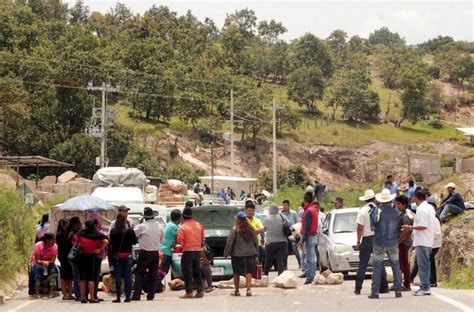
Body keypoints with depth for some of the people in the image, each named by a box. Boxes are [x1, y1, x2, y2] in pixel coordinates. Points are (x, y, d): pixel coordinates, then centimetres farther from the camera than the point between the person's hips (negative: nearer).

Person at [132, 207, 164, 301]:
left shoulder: (143, 226, -15)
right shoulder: (159, 227, 2)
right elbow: (161, 240, 13)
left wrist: (139, 223, 2)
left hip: (144, 253, -5)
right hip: (155, 253, 5)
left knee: (139, 274, 1)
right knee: (153, 275, 10)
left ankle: (136, 295, -5)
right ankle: (151, 295, 10)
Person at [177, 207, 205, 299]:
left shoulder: (183, 227, -12)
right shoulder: (198, 225, 7)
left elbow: (179, 240, -15)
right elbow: (202, 238, 14)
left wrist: (183, 244, 6)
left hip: (188, 252, -6)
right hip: (197, 250, 6)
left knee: (187, 272, -2)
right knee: (197, 272, 14)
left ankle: (189, 292, -5)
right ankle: (200, 291, 12)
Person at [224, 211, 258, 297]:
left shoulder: (235, 230, -10)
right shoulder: (251, 229, 5)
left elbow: (229, 242, -9)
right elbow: (256, 242, 9)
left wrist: (226, 253, 0)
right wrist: (256, 253, 15)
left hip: (237, 254, -3)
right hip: (250, 254, 3)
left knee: (236, 273, 10)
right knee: (248, 272, 3)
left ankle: (236, 291, 18)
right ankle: (248, 289, -10)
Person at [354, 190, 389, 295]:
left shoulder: (362, 211, -9)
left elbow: (360, 228, -11)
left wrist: (358, 241, -4)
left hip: (367, 240, -2)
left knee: (362, 265, 0)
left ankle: (358, 288, -3)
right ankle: (384, 287, 10)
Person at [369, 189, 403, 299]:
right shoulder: (395, 212, -4)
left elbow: (372, 225, 0)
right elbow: (398, 227, 5)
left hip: (379, 243, -2)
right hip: (392, 243, 2)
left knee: (377, 267, 2)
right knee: (396, 266, 9)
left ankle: (375, 292, -1)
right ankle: (398, 291, 8)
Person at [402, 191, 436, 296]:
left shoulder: (421, 209, -16)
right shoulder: (430, 208, 15)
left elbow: (423, 226, -22)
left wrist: (410, 227, -13)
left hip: (422, 241, -10)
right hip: (428, 241, 10)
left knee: (422, 264, -8)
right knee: (425, 264, 14)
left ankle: (425, 288, -8)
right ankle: (424, 286, 17)